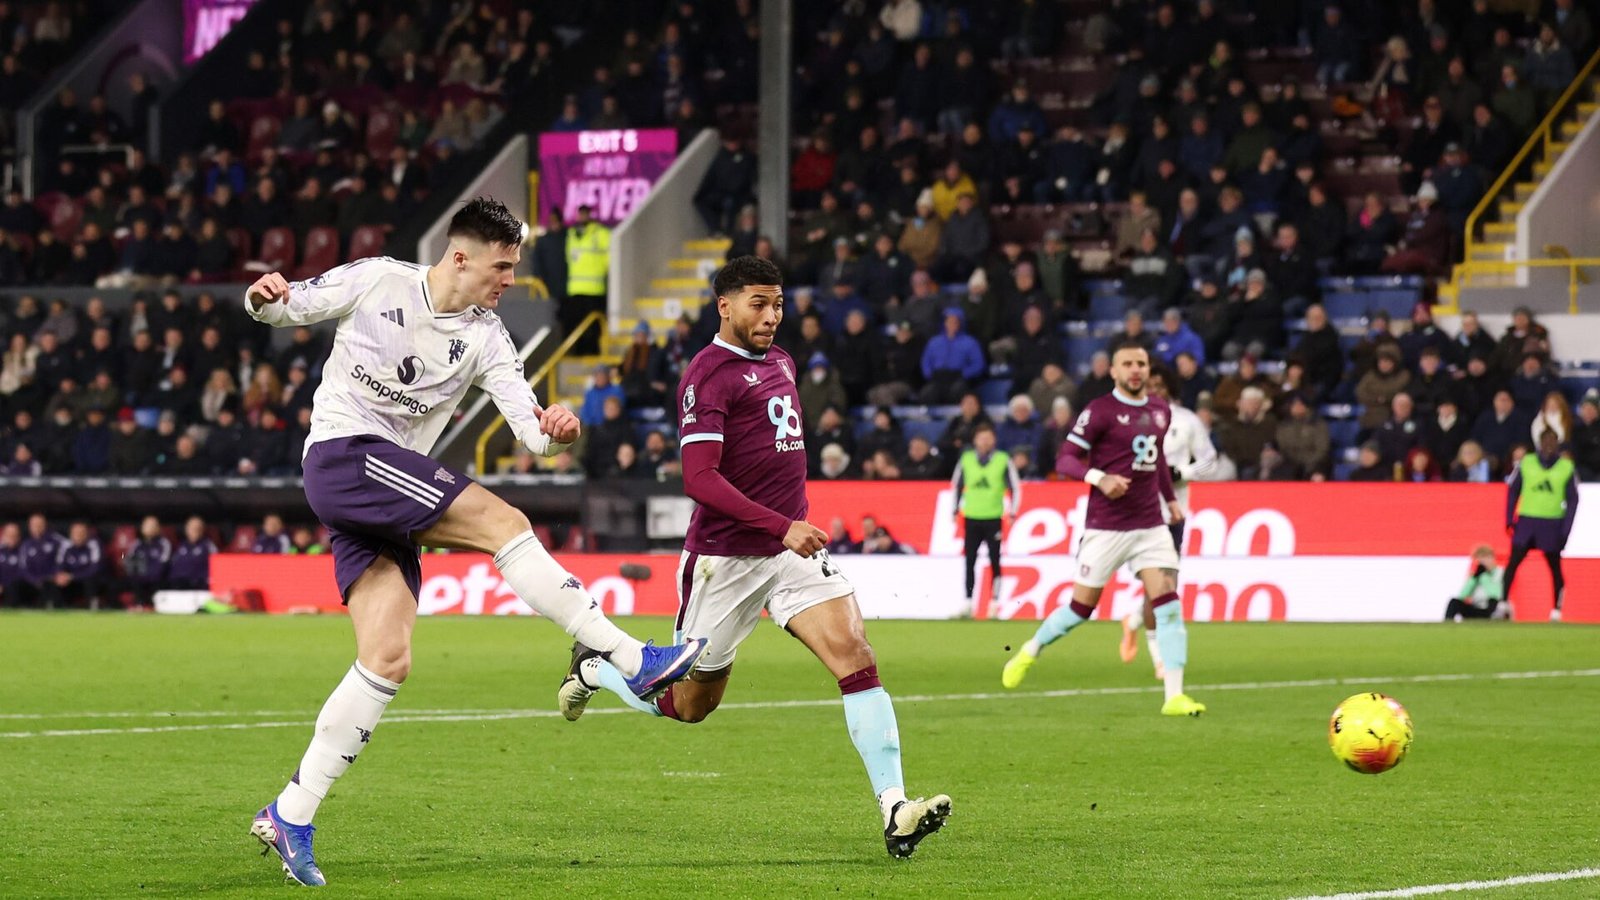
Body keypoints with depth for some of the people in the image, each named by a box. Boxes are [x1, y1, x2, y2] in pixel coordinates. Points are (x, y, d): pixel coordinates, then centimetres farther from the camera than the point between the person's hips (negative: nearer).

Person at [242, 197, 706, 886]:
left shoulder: (486, 338, 10)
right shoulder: (377, 282, -1)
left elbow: (530, 426, 1)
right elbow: (285, 309, 6)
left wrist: (554, 429, -23)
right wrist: (265, 298, -18)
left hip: (386, 487, 7)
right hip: (342, 451, -7)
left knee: (388, 661, -3)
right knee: (502, 522, -19)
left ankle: (289, 817, 0)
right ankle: (634, 663, -19)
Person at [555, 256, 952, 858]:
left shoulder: (779, 361, 13)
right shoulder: (708, 374, -14)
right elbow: (700, 479, -23)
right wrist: (781, 527, -29)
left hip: (793, 546, 6)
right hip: (726, 557, -6)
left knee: (854, 653, -16)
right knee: (689, 704, 9)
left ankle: (894, 809, -23)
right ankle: (593, 668, 39)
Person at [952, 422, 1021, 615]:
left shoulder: (1003, 461, -1)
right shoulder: (966, 460, 5)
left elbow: (1015, 488, 4)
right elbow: (956, 485, 16)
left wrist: (1012, 512, 0)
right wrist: (956, 509, 13)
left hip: (994, 518, -2)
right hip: (972, 518, 2)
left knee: (995, 561, -1)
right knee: (970, 561, 0)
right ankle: (968, 602, 4)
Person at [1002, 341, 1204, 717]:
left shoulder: (1160, 410, 10)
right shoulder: (1099, 411, -9)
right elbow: (1066, 460, -12)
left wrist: (1170, 499, 24)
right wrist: (1099, 478, -28)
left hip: (1151, 524, 4)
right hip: (1106, 527, -4)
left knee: (1168, 604, -9)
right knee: (1082, 606, 3)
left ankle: (1174, 696, -10)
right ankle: (1030, 651, 31)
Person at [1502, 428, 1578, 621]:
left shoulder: (1567, 468, 1)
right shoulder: (1526, 463, 2)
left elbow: (1572, 500, 3)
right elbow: (1513, 491, 8)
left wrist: (1566, 530, -3)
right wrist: (1510, 519, 0)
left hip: (1552, 523, 0)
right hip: (1527, 519, 0)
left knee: (1555, 567, 6)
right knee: (1513, 561, -8)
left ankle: (1556, 611, 14)